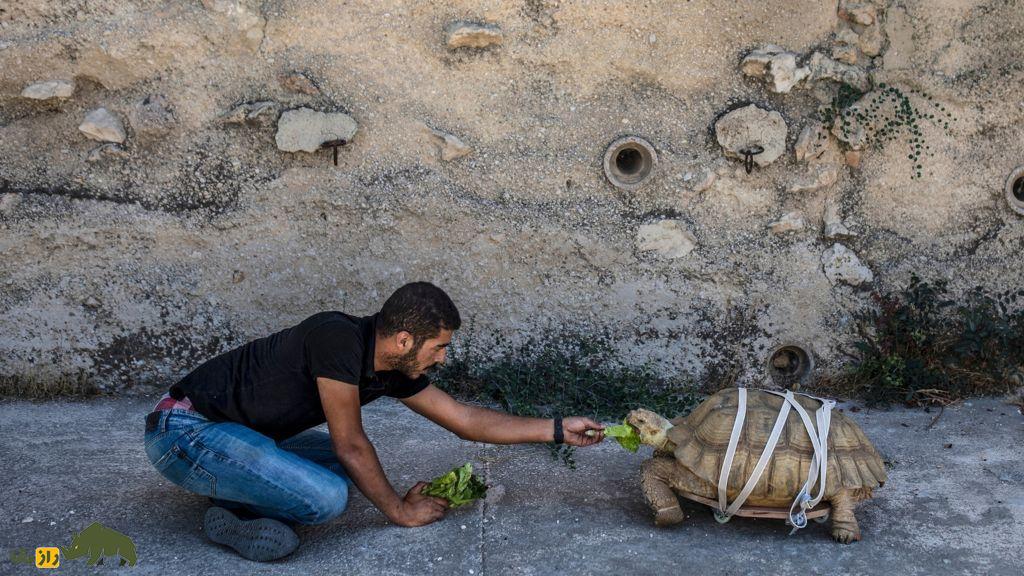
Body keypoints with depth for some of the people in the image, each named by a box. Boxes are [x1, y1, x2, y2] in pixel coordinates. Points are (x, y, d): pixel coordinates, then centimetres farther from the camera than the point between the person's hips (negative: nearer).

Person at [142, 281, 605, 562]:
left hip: (233, 432, 10)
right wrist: (399, 511, -4)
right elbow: (351, 444, -17)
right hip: (185, 429, -10)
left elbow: (466, 420, 11)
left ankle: (231, 490, 5)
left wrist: (558, 430, 12)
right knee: (326, 497, -25)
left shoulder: (392, 369, 3)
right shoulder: (338, 338, -24)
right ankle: (231, 517, -3)